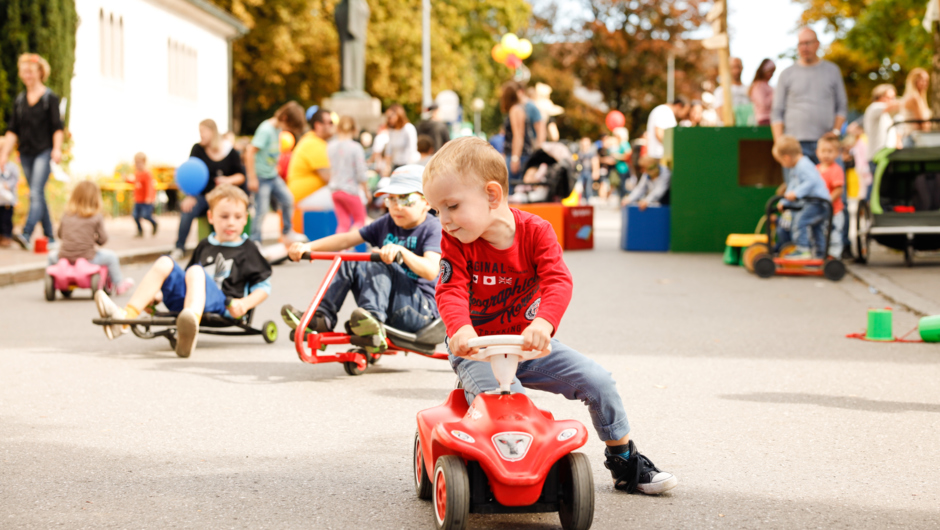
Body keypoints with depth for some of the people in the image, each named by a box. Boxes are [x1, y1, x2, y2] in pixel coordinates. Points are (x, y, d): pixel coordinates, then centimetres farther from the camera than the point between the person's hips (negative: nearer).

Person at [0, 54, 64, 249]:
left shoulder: (50, 97, -2)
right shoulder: (19, 100, 12)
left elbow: (57, 127, -6)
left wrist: (57, 149, -19)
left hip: (43, 152, -6)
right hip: (26, 153, 6)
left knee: (36, 193, -17)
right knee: (38, 196, 9)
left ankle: (26, 234, -29)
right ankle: (49, 236, 17)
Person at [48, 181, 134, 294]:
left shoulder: (66, 216, 4)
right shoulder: (96, 217, -4)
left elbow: (60, 235, 14)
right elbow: (102, 240, -3)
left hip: (64, 257, 3)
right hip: (87, 258, -3)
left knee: (52, 254, 35)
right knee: (110, 256, 19)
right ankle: (119, 284, 29)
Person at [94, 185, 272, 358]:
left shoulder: (248, 250, 12)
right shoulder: (204, 247, 26)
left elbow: (264, 286, 8)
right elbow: (187, 281, 32)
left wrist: (244, 303, -10)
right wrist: (158, 295, 18)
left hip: (221, 304, -5)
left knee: (195, 271, -34)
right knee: (164, 263, -14)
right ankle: (125, 316, -31)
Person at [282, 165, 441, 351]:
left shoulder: (433, 229, -8)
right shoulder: (387, 223, 11)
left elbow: (432, 271, -25)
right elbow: (346, 239, 4)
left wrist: (400, 251, -40)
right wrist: (307, 247, -8)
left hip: (422, 310, -7)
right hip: (386, 307, 7)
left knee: (379, 264, -28)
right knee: (347, 261, -8)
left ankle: (374, 317, -45)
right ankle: (322, 317, -13)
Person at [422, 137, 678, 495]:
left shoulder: (535, 232, -12)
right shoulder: (456, 242, -10)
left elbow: (558, 282, -25)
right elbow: (451, 291, -22)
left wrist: (543, 322, -46)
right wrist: (460, 329, -44)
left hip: (527, 342, 2)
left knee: (597, 380, -7)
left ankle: (625, 462, 13)